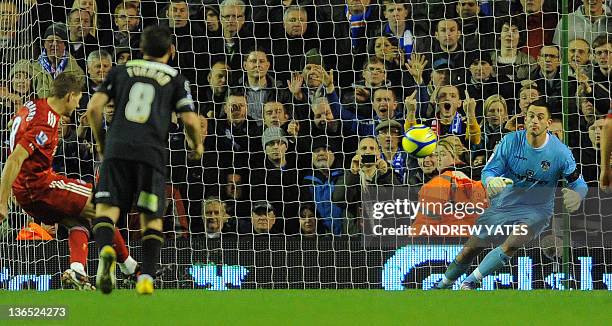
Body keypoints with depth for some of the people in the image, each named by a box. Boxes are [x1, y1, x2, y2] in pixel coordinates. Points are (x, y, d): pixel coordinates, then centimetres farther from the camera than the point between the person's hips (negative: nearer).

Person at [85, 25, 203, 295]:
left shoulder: (121, 71, 18)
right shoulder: (176, 79, 14)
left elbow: (94, 108, 9)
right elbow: (190, 121, 4)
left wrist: (100, 141, 24)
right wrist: (197, 145, 25)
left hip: (117, 148, 0)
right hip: (152, 152, 0)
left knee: (107, 208, -1)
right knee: (151, 218, 9)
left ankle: (105, 249, -33)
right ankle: (147, 277, -6)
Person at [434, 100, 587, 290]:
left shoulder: (560, 152, -15)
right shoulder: (510, 142, -10)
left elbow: (578, 183, -6)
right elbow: (489, 171, -8)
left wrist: (576, 195, -31)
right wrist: (490, 181, -35)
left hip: (537, 211, -2)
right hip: (503, 205, 3)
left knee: (510, 246, -31)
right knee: (470, 249, 5)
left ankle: (470, 281, -21)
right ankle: (444, 284, 29)